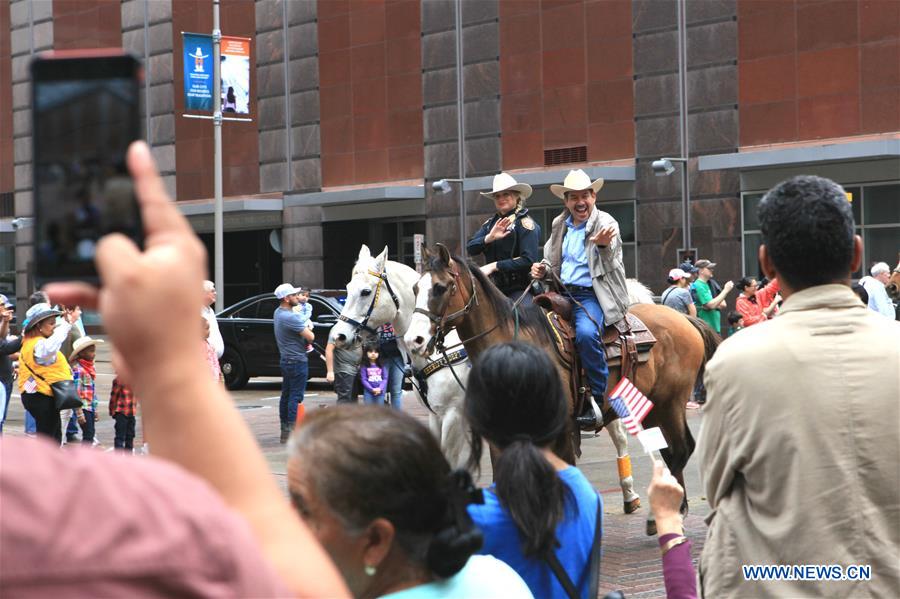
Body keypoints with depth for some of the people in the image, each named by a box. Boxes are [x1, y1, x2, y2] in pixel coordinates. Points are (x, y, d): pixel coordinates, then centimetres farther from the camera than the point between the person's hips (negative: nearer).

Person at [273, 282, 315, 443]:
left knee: (286, 395, 13)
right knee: (296, 397, -8)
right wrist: (307, 330, 3)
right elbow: (311, 337, -19)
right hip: (297, 361, -10)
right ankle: (291, 434, -10)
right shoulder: (291, 317, -22)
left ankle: (285, 431, 19)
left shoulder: (278, 312, 7)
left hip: (286, 360, 10)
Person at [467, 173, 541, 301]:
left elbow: (528, 260, -16)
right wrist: (489, 238, -17)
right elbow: (470, 249, 2)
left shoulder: (525, 223, -5)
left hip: (519, 289, -6)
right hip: (494, 288, 6)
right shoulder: (490, 223, 13)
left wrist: (495, 266, -16)